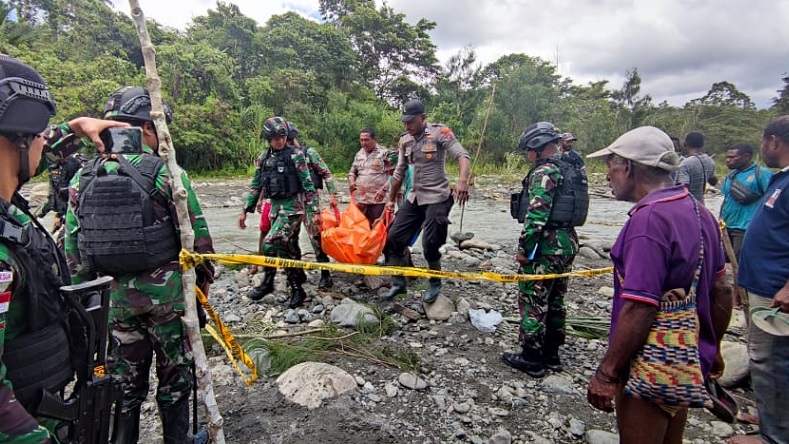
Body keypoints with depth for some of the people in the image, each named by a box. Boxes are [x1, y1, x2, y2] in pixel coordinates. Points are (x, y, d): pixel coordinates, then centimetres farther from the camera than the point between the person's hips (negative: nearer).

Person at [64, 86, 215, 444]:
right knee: (174, 374, 14)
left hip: (114, 296, 4)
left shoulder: (83, 178, 2)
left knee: (124, 380, 19)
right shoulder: (166, 173, -13)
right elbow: (197, 234, -12)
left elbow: (72, 246, 5)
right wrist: (204, 277, 2)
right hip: (167, 292, -4)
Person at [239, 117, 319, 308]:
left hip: (293, 207, -6)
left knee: (270, 244, -15)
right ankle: (297, 290, 23)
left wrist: (315, 211, -12)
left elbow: (308, 185, -9)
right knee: (288, 249, 11)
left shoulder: (295, 155, -7)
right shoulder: (264, 159, 10)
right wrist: (245, 211, 15)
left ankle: (267, 282, 6)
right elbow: (256, 186, 17)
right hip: (275, 207, 6)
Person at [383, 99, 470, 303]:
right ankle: (398, 283, 19)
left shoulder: (439, 132, -10)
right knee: (393, 238, 2)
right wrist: (391, 199, 21)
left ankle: (435, 284, 19)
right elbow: (399, 172, 16)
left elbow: (462, 155, -20)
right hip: (414, 198, 6)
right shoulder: (404, 140, 8)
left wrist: (462, 180, -39)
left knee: (430, 244, -9)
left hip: (437, 198, -6)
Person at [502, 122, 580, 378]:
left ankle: (531, 358, 11)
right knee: (555, 301, 17)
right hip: (567, 243, 10)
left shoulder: (544, 172, -16)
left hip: (545, 246, -9)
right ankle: (551, 353, 29)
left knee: (533, 301, 1)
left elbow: (536, 215, -23)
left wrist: (523, 248, -16)